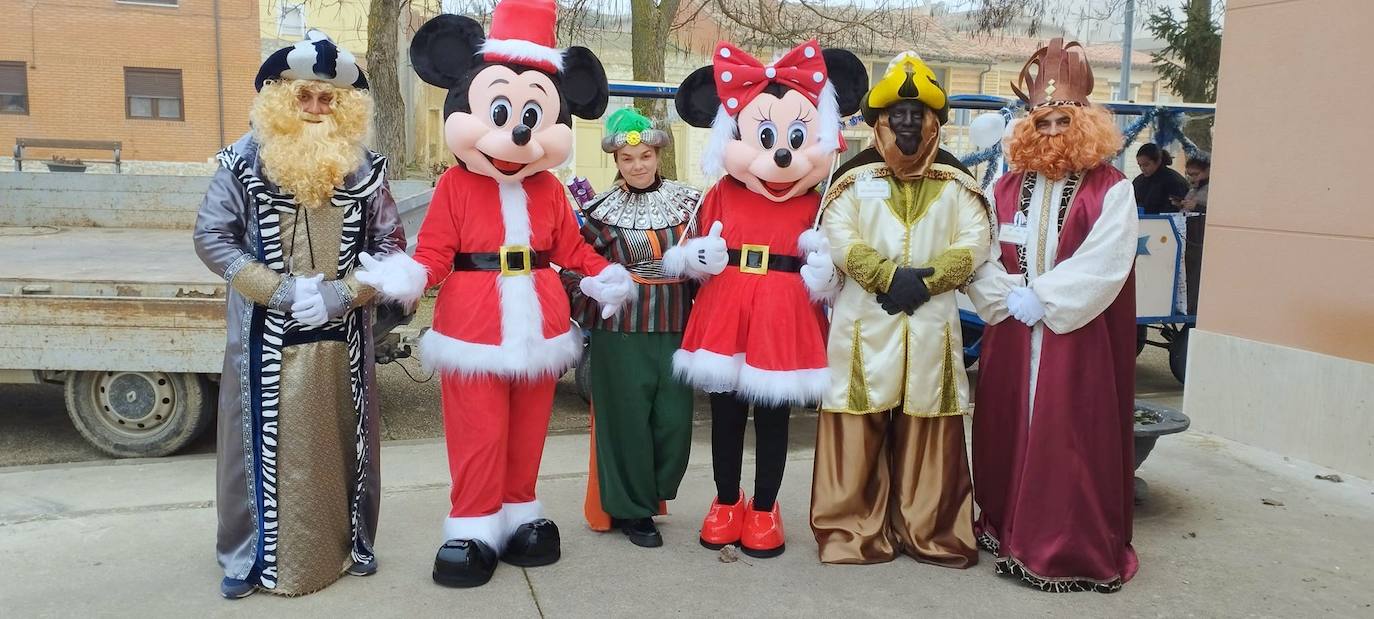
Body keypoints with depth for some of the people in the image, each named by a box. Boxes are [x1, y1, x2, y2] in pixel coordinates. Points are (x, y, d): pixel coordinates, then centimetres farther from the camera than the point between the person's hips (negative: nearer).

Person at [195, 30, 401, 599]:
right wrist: (283, 291, -13)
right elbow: (212, 236, -4)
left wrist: (342, 294, -12)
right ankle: (251, 555, 20)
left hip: (342, 337, 1)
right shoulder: (245, 161, -2)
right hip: (267, 338, -1)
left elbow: (389, 244, 2)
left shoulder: (364, 167, 2)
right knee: (264, 441, 5)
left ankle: (350, 543, 26)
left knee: (342, 441, 11)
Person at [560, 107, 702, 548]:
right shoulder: (601, 211, 3)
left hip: (675, 328, 2)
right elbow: (577, 266, 6)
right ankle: (632, 510, 18)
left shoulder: (688, 201, 7)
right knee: (627, 418, 2)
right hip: (620, 331, -2)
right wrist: (586, 301, -11)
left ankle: (647, 493, 24)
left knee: (674, 419, 2)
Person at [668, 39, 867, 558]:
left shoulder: (816, 205, -1)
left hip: (786, 322, -1)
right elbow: (694, 250, 9)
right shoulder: (722, 195, 1)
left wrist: (826, 274, -15)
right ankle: (726, 504, 30)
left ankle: (764, 511, 26)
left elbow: (830, 265, 6)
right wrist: (695, 258, -13)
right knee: (725, 415, 12)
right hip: (725, 316, 1)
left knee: (773, 419, 9)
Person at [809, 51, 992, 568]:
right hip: (865, 322, -1)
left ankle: (930, 532, 18)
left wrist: (926, 278, -14)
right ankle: (856, 530, 13)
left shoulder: (955, 180, 8)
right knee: (860, 430, 1)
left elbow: (976, 242, -1)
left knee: (929, 431, 6)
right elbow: (838, 237, -6)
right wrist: (888, 275, -16)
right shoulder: (856, 175, 5)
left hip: (933, 324, 1)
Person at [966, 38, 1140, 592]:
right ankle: (1007, 530, 25)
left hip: (1078, 338, -4)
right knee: (1009, 431, 10)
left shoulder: (1111, 190, -3)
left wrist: (1040, 300, -16)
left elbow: (1102, 267, -15)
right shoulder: (1006, 188, 10)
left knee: (1072, 438, -1)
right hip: (1011, 336, 4)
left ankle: (1075, 548, 10)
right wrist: (1008, 298, -12)